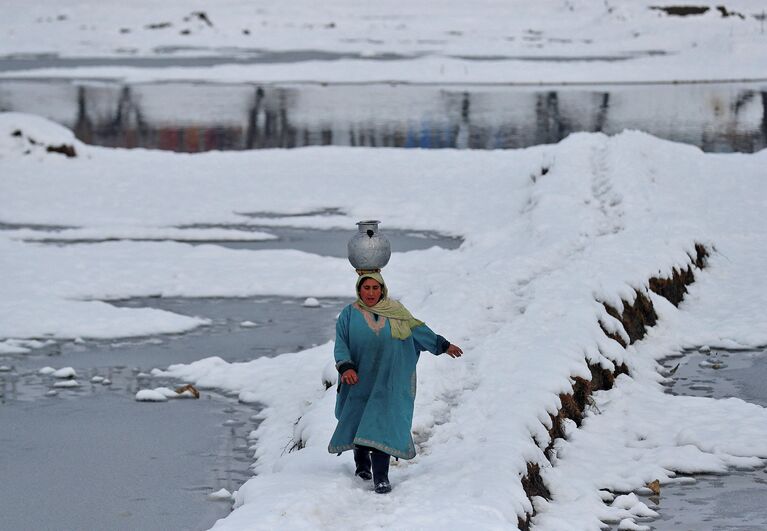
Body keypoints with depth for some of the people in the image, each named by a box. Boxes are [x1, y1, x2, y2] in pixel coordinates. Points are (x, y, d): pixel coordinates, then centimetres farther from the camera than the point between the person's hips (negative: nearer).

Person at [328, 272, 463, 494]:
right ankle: (362, 463, 37)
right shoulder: (350, 314, 0)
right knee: (358, 421, 12)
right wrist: (346, 367, -21)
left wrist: (443, 345, 22)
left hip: (388, 381, -1)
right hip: (359, 380, 1)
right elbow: (341, 344, -4)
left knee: (382, 424, -11)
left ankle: (380, 476, -14)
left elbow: (418, 330, 15)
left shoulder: (396, 313, 3)